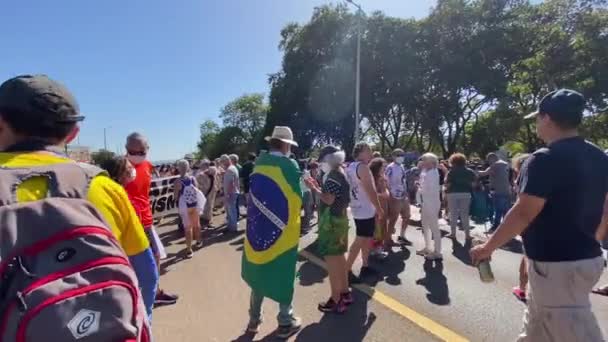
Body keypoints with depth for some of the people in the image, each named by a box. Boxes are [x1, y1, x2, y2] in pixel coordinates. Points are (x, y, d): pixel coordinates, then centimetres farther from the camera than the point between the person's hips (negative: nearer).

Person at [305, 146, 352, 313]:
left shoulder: (333, 176, -17)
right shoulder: (341, 173, 13)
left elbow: (329, 200, -24)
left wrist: (313, 188, -15)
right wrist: (317, 187, 12)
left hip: (331, 221, -10)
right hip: (340, 219, 10)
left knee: (332, 259, -3)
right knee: (339, 257, 18)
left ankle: (336, 301, 6)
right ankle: (345, 293, 30)